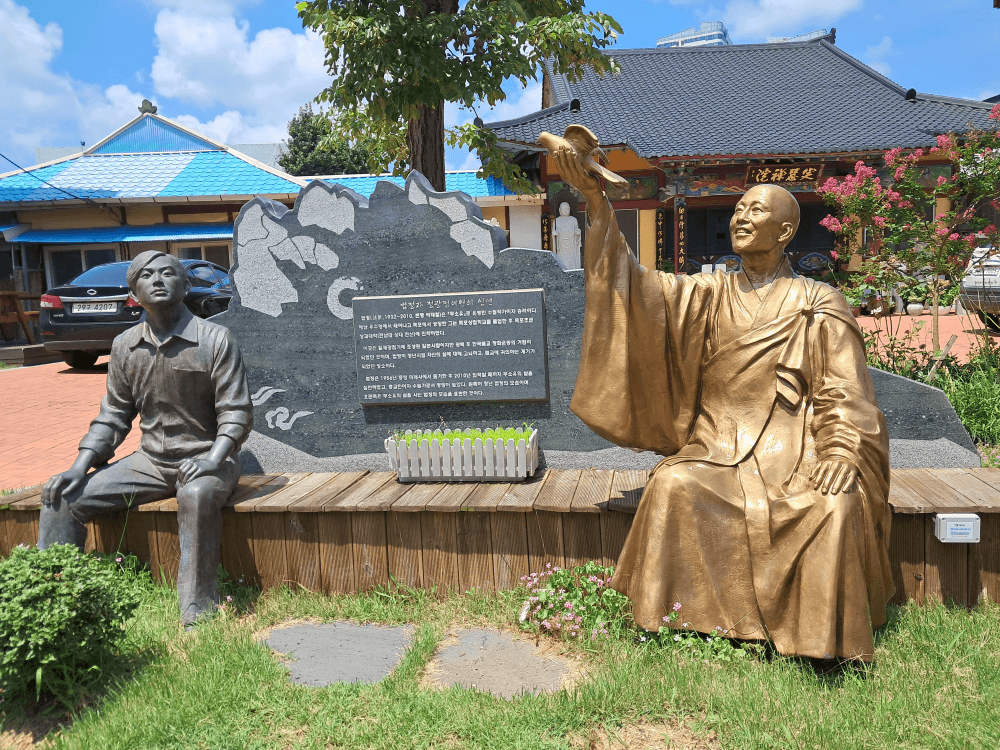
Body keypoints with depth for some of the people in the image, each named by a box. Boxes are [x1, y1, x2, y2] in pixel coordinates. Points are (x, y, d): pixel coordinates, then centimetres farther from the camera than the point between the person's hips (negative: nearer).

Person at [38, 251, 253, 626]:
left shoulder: (216, 340, -9)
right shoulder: (125, 346, 5)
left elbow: (236, 413, -11)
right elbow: (113, 416, 11)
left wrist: (212, 459, -27)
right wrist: (78, 468, -1)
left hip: (205, 458, -5)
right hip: (150, 460, 6)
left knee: (198, 495, -39)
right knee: (62, 496, -7)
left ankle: (197, 615, -31)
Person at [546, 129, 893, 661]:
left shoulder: (819, 306, 5)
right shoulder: (709, 294, 10)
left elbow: (842, 395, 2)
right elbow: (636, 286, -6)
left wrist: (840, 453, -19)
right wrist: (595, 198, -16)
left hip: (793, 451, -1)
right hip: (717, 447, 2)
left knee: (837, 507, -29)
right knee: (674, 488, -27)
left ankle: (822, 638, -9)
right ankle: (686, 617, -10)